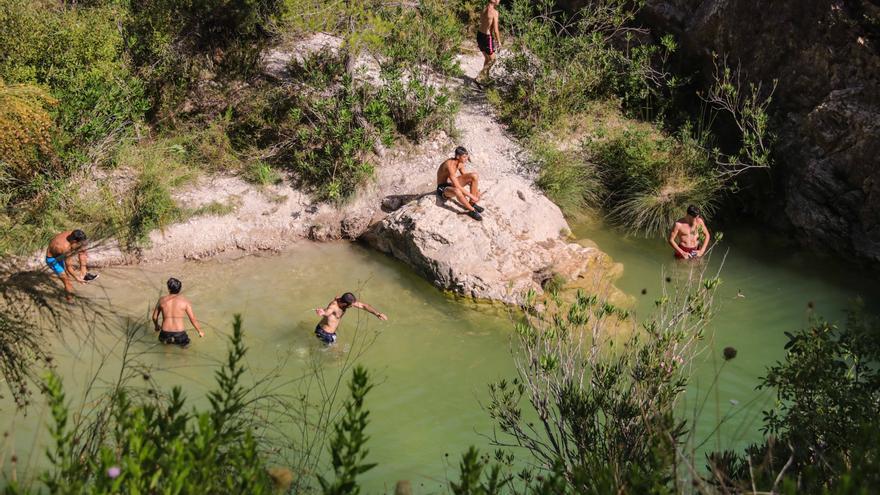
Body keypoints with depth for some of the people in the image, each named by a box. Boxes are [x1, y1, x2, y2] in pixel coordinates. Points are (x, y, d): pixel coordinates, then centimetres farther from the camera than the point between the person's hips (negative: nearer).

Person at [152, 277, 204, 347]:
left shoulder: (162, 300, 1)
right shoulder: (185, 301, -5)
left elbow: (154, 317, 12)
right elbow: (193, 319, -1)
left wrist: (156, 326, 35)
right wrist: (200, 332, 16)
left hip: (165, 334, 3)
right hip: (179, 334, -2)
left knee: (163, 339, 39)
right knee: (185, 342, 32)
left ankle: (167, 339, 12)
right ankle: (176, 340, 7)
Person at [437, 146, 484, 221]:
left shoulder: (460, 163, -5)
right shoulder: (450, 165, -32)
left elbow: (465, 176, 13)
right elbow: (457, 187, -34)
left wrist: (475, 190, 5)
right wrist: (472, 196, -29)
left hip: (452, 183, 8)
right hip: (443, 188, -8)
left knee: (474, 175, -9)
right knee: (457, 191, -43)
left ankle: (472, 204, 0)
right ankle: (472, 210, -20)